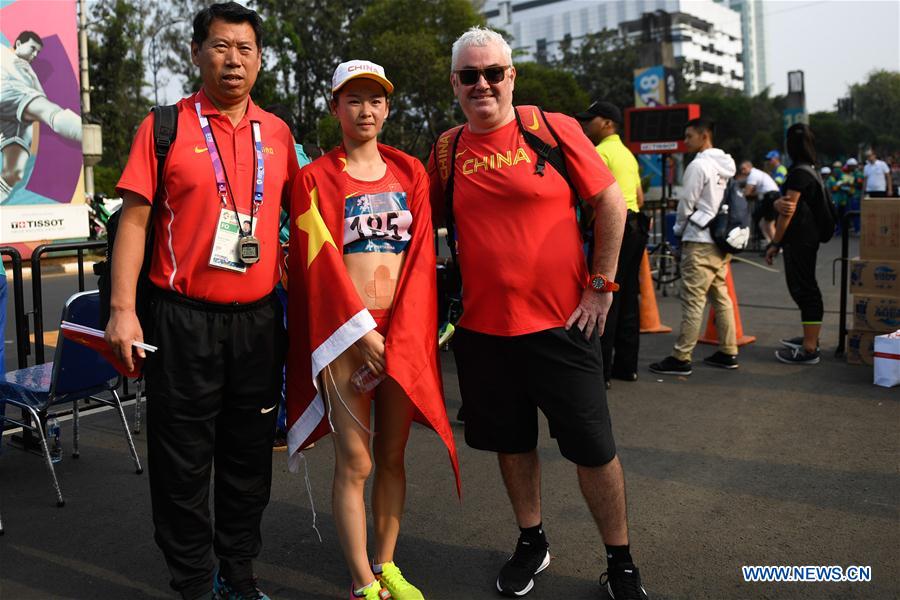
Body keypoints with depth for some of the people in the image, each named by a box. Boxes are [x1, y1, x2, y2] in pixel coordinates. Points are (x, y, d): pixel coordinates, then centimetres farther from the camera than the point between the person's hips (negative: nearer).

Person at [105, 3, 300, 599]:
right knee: (183, 461, 5)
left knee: (250, 455, 13)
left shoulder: (277, 133, 9)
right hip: (184, 319, -3)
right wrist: (123, 309, -12)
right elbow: (134, 219, -4)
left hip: (259, 319, 4)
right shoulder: (165, 126, -1)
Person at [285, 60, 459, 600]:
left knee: (393, 456, 10)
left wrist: (397, 339, -7)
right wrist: (365, 333, -13)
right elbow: (323, 262, -6)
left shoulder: (410, 173, 11)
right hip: (344, 335, -3)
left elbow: (420, 256, 3)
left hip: (405, 334, 3)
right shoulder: (316, 179, 3)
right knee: (355, 464, -2)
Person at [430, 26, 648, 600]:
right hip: (482, 326, 3)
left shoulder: (555, 129, -4)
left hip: (562, 321, -3)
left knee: (593, 446, 3)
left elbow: (611, 202, -2)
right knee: (512, 441, 16)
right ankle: (532, 542, 37)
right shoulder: (447, 149, 5)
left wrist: (601, 285, -5)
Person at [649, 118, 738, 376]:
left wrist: (678, 229, 7)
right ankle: (728, 352, 19)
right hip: (722, 239, 9)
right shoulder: (725, 165, 14)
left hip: (700, 241, -9)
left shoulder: (698, 165, -12)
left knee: (693, 300, -8)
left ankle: (681, 358, -7)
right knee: (721, 296, 13)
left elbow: (687, 204, -10)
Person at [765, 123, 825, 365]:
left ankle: (809, 349, -6)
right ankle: (810, 338, 31)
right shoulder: (809, 170, 17)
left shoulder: (799, 173, -15)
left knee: (804, 290, -8)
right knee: (803, 288, 19)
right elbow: (783, 203, 10)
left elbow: (789, 211, -18)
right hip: (806, 237, 10)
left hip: (800, 240, -10)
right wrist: (778, 203, -13)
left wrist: (775, 243, -14)